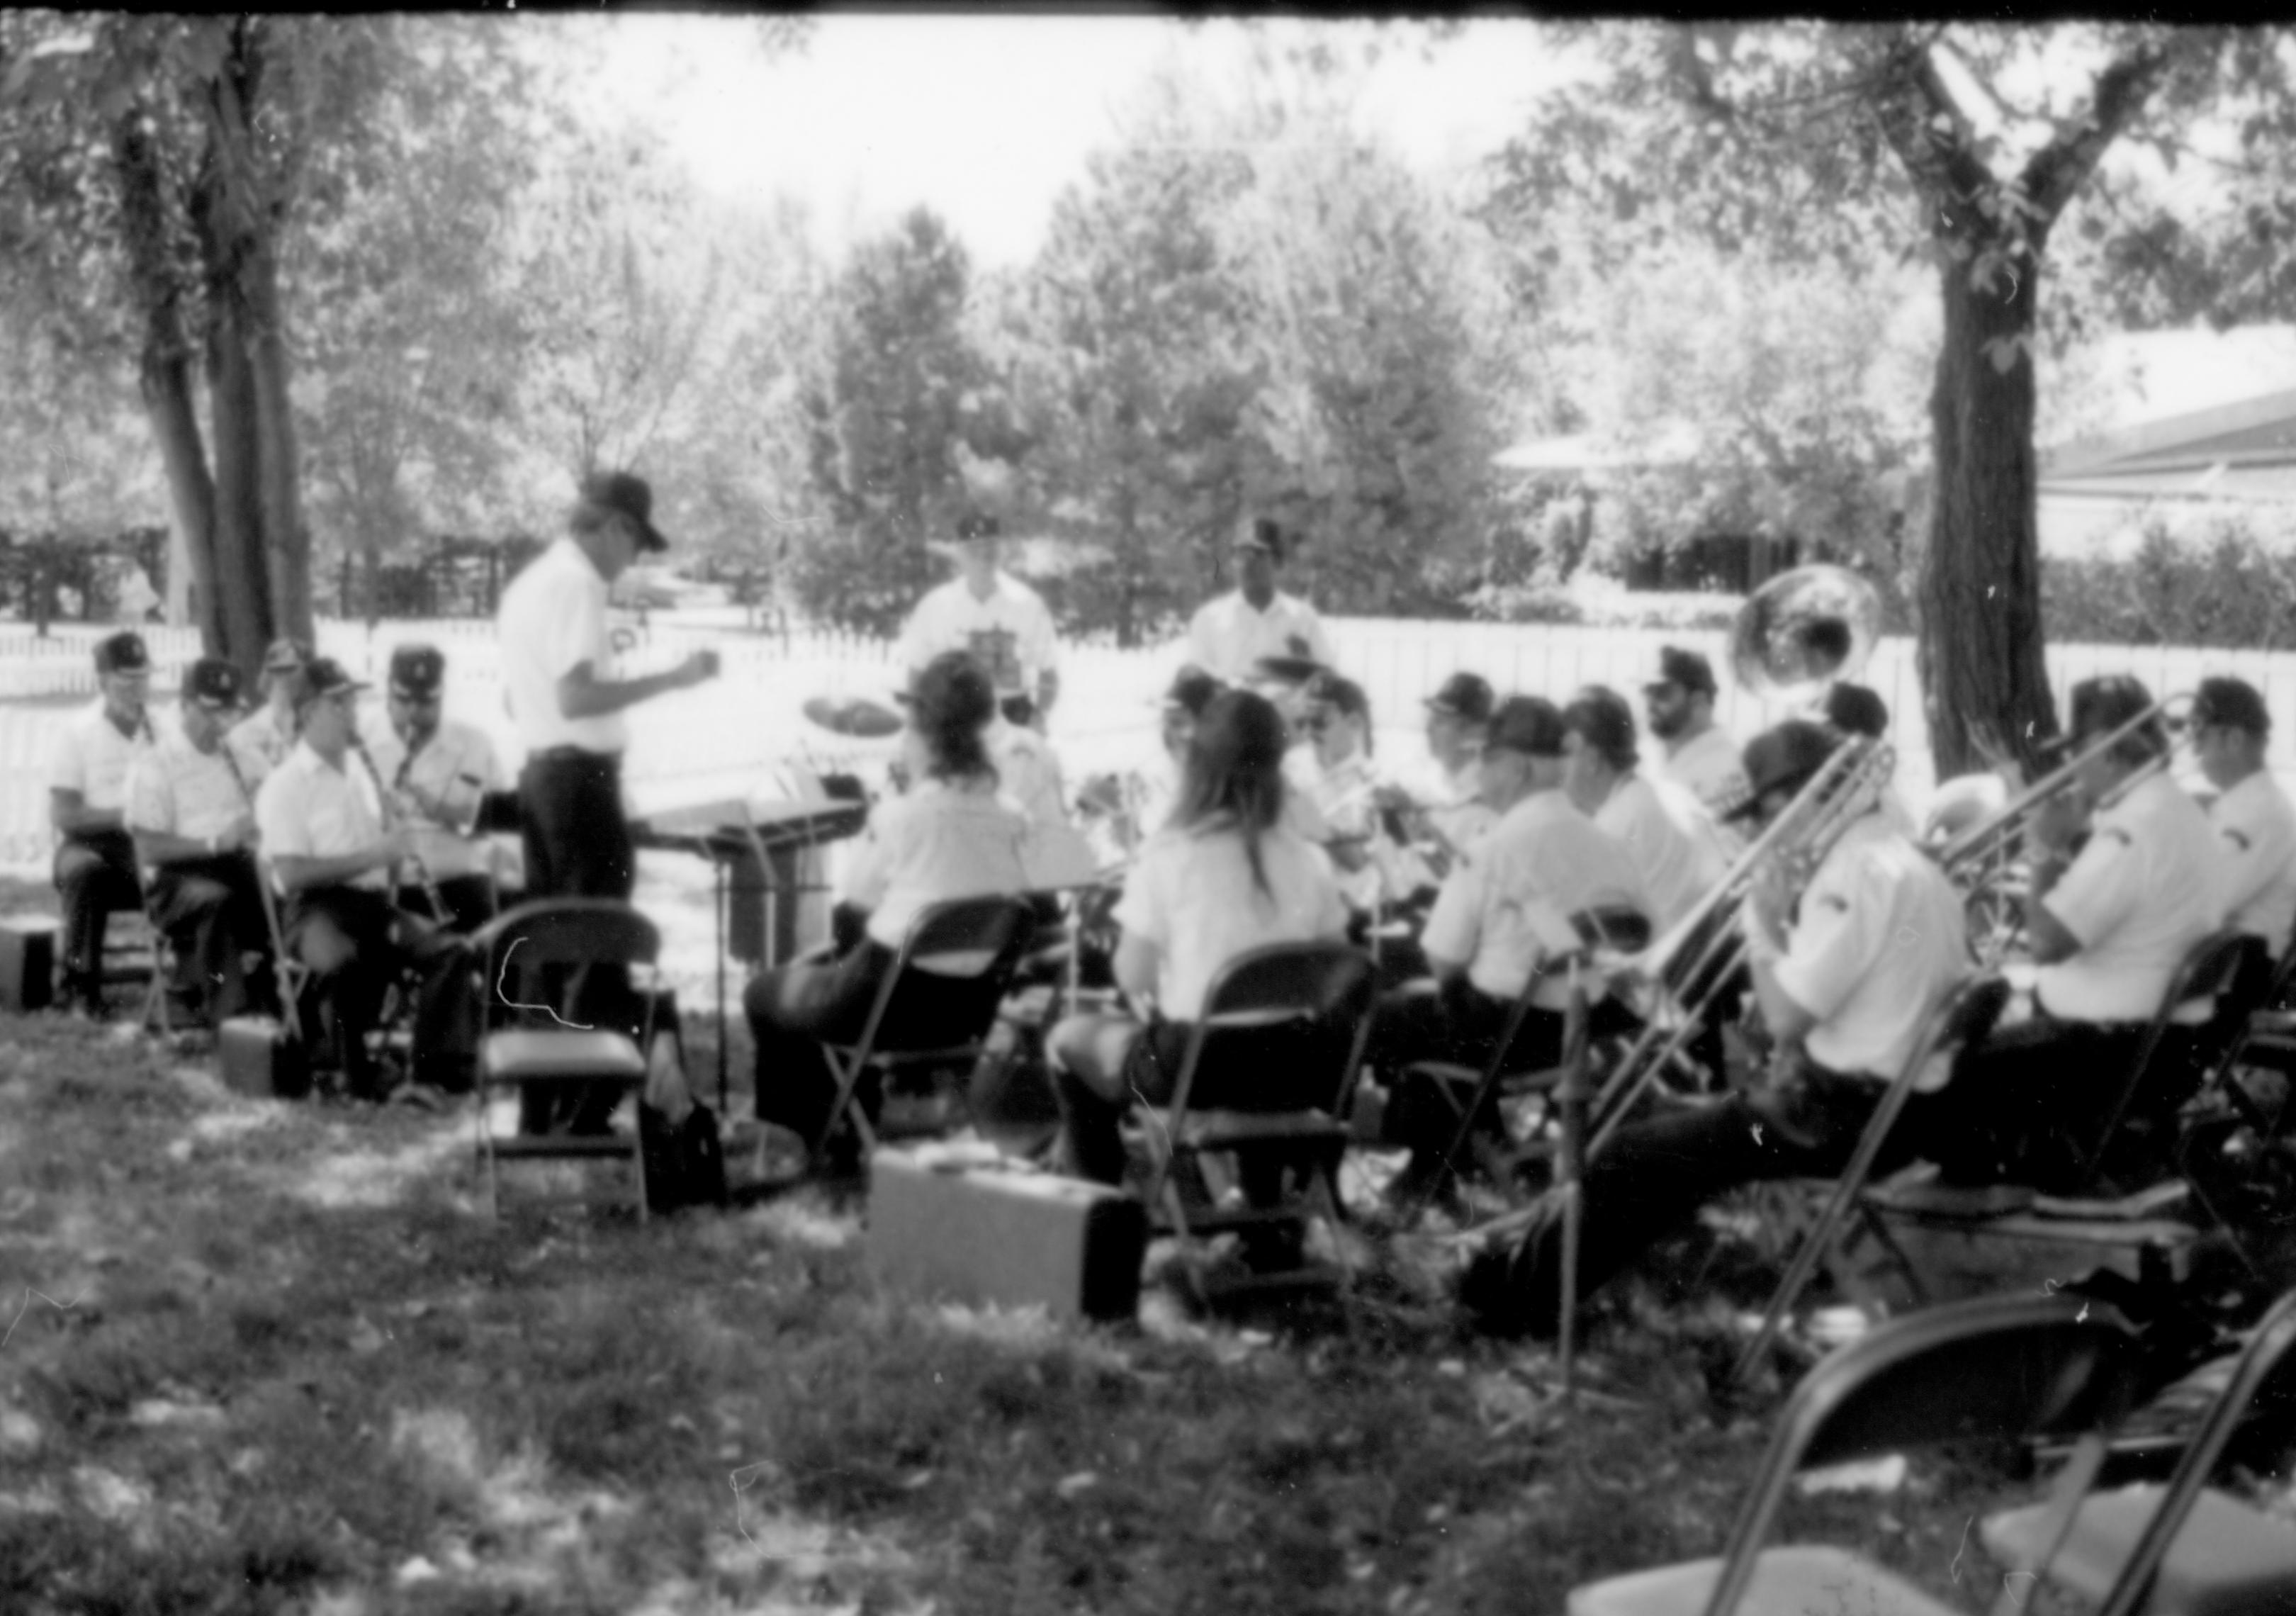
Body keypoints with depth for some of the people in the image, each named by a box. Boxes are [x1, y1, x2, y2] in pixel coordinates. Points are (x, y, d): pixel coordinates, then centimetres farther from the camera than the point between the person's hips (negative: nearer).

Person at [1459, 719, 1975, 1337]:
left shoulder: (1858, 874, -18)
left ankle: (1528, 1295, 14)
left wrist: (1765, 921, -5)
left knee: (1637, 1153, -1)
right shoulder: (1916, 863, 13)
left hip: (1847, 1112, -10)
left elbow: (1785, 1017, -19)